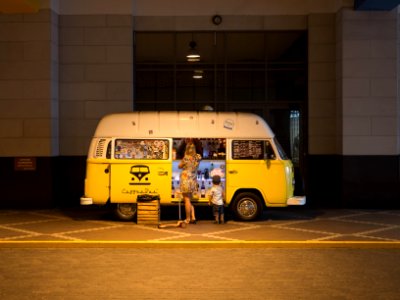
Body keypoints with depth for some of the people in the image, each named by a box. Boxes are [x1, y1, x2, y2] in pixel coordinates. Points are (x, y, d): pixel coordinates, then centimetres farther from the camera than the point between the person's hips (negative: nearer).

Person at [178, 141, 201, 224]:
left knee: (187, 200, 1)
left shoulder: (186, 158, -16)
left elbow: (179, 166, -1)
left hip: (186, 180, -6)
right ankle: (193, 217, 14)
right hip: (193, 180, 6)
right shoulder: (198, 157, 0)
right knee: (190, 200, 18)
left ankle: (188, 219, 6)